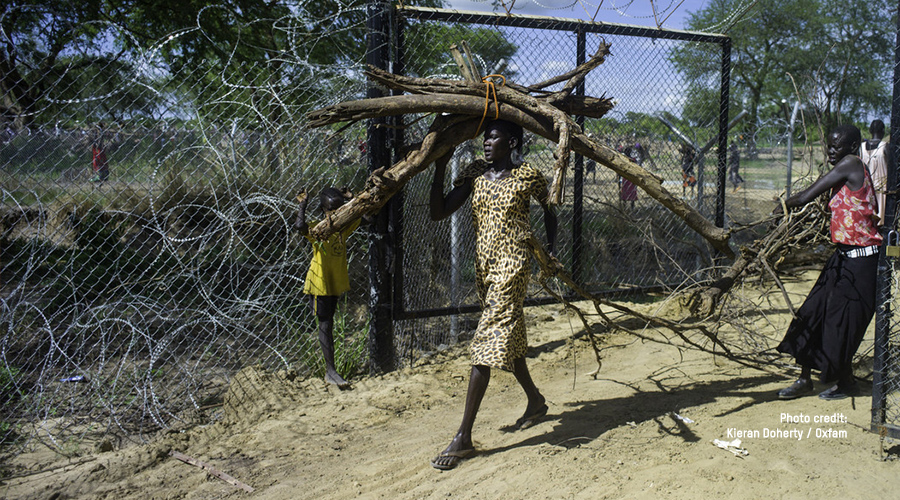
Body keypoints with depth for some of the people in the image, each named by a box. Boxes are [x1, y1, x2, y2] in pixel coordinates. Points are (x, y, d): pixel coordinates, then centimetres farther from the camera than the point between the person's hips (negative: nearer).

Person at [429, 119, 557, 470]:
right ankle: (536, 401, 43)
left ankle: (463, 438, -8)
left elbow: (549, 210, 12)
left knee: (486, 344, -11)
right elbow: (439, 212, -1)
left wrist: (549, 250, 5)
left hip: (512, 265, -6)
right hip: (484, 266, 6)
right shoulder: (474, 173, 5)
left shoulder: (529, 176, -6)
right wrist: (440, 169, -9)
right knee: (508, 338, 19)